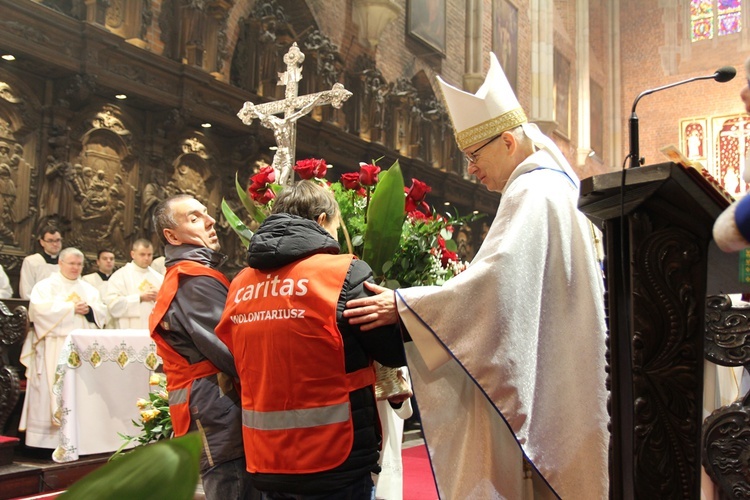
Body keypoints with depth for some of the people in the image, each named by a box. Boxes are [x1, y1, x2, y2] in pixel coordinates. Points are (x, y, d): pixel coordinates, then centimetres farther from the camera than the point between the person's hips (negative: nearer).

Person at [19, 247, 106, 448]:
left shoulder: (89, 289, 21)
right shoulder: (45, 286, 8)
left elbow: (102, 312, 13)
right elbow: (40, 308, -10)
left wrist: (89, 309, -8)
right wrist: (71, 308, -10)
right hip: (55, 348, -4)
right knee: (54, 390, -9)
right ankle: (52, 437, -7)